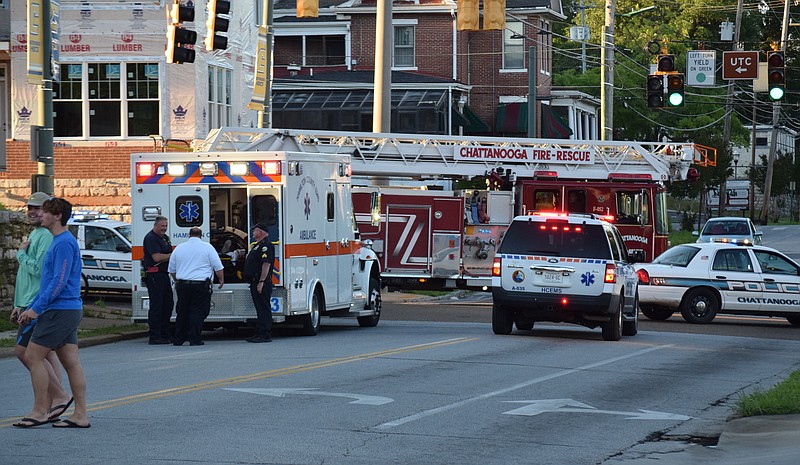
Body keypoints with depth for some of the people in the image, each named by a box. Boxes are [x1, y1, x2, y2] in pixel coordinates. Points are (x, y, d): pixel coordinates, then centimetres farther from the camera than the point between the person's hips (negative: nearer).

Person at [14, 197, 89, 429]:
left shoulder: (64, 243, -14)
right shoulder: (58, 242, 19)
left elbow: (59, 281, -20)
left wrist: (37, 308, -18)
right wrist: (31, 308, 20)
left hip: (60, 311, -10)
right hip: (69, 310, 10)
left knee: (33, 357, -5)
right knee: (71, 362, 7)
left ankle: (40, 411, -2)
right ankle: (80, 415, 6)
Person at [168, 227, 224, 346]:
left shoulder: (179, 248, 9)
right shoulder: (207, 247, -1)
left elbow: (171, 269, 17)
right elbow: (218, 267, -1)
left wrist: (177, 281, 32)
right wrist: (221, 279, 13)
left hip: (182, 285, 3)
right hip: (201, 285, -3)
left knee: (182, 313, 10)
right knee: (197, 312, -1)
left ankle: (178, 339, 12)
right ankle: (194, 339, -6)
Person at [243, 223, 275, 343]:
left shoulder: (266, 245, -13)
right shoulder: (256, 245, 21)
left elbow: (266, 263, -21)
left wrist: (261, 282, -24)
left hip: (261, 283, -11)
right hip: (255, 282, 11)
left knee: (263, 308, -10)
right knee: (259, 309, 12)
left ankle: (265, 335, -10)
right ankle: (259, 334, 16)